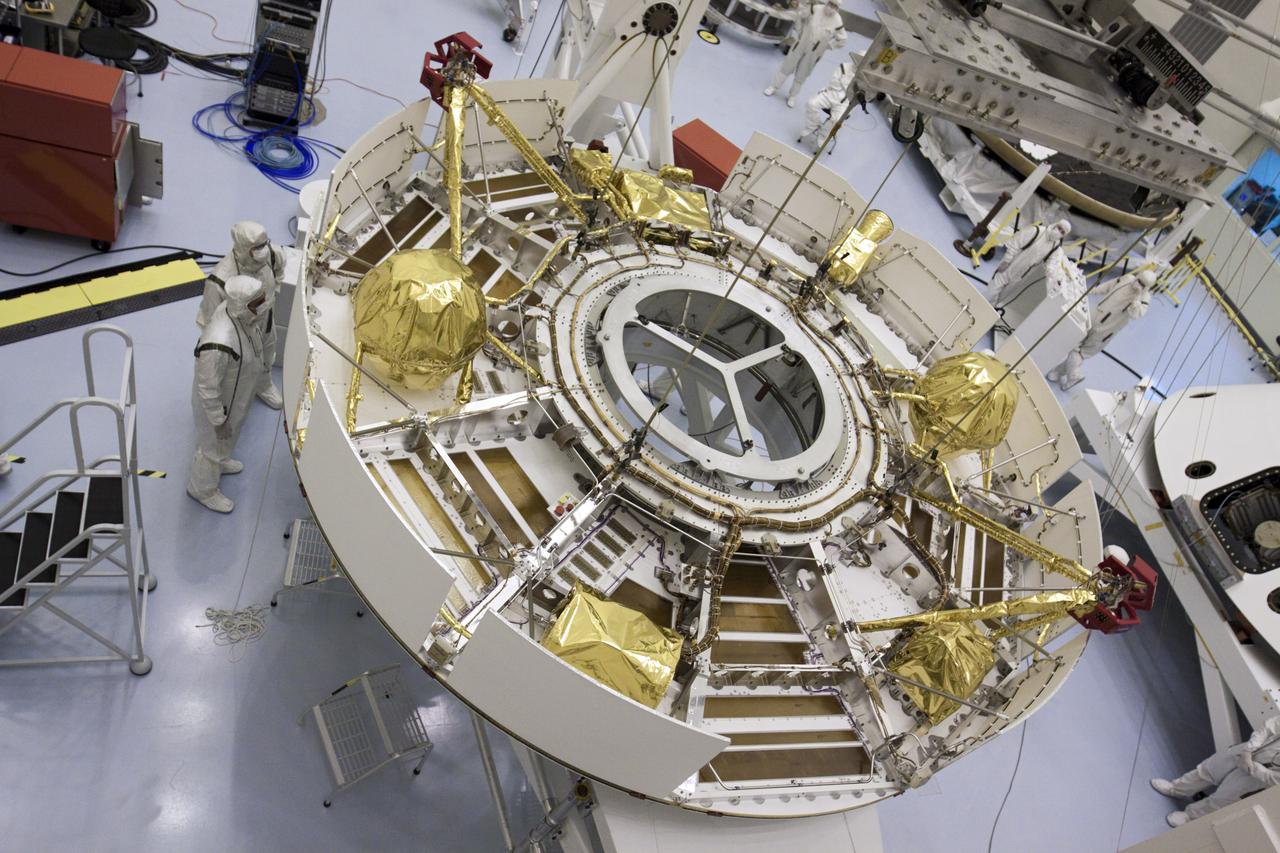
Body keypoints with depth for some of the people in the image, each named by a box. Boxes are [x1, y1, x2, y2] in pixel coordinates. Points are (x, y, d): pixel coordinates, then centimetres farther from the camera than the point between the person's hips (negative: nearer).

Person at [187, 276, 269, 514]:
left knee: (228, 438, 34)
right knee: (213, 444, 21)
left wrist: (259, 365, 19)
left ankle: (220, 462, 65)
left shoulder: (239, 312, -20)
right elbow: (208, 389, -31)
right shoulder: (219, 344, -45)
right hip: (217, 402, -7)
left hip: (237, 394, 7)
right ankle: (203, 489, 48)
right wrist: (219, 421, -19)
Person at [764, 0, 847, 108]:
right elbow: (800, 17, -3)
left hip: (814, 52, 0)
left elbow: (841, 40, -4)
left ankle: (792, 96, 32)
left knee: (801, 76, 13)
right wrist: (800, 31, -6)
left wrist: (827, 45, -8)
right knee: (787, 67, 12)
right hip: (801, 44, 0)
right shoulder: (815, 9, -19)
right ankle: (774, 87, 31)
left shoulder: (838, 22, -17)